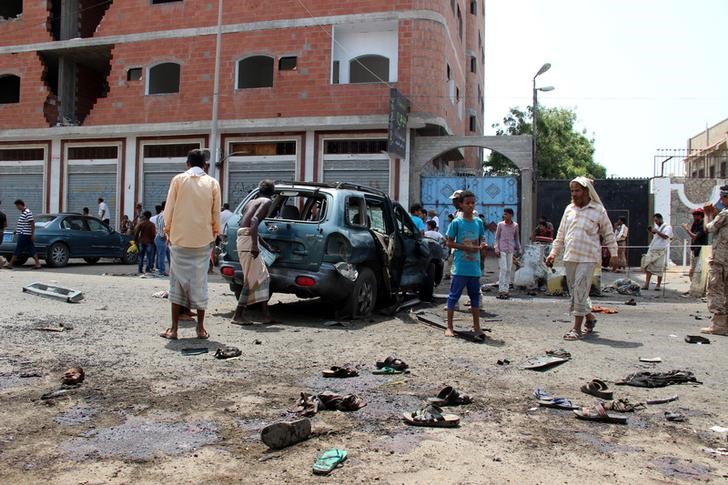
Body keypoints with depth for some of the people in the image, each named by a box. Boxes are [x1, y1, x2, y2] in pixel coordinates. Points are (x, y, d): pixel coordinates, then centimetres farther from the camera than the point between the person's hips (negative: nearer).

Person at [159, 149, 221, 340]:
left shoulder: (178, 179, 0)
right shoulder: (212, 183, 3)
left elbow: (169, 208, 1)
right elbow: (216, 213, 6)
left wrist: (168, 231, 13)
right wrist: (215, 233, 19)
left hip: (179, 238, -1)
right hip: (203, 240, 1)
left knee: (177, 281, 5)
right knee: (200, 281, 7)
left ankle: (174, 329, 5)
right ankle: (201, 328, 9)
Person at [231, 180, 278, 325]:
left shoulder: (252, 202, 24)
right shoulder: (267, 202, -1)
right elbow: (254, 220, -19)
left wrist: (268, 247, 35)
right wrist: (254, 245, -25)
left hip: (242, 236, 9)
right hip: (248, 239, -9)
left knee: (263, 277, 12)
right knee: (253, 279, -4)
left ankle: (266, 315, 12)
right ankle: (238, 316, -3)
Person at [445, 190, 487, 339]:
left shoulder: (478, 222, 8)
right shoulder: (456, 222, -5)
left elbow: (481, 240, 17)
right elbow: (449, 243, -5)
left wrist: (481, 246, -7)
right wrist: (466, 247, -16)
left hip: (475, 267, 5)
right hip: (460, 267, -4)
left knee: (475, 296, 10)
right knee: (454, 296, 2)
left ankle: (476, 327, 19)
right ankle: (449, 327, 10)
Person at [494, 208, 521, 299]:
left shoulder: (515, 225, 5)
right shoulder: (500, 224, -1)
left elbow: (517, 238, 14)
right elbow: (497, 237, 3)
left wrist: (519, 250, 13)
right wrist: (497, 249, -6)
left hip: (510, 250, 3)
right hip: (502, 250, -3)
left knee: (508, 270, 4)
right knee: (503, 269, -9)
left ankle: (506, 290, 10)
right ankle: (502, 290, -7)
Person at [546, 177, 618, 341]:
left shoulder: (598, 211, 0)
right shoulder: (569, 209, 11)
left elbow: (608, 234, 7)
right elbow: (561, 234, 16)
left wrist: (613, 255, 6)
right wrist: (554, 252, 10)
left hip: (588, 258, -5)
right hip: (570, 257, 5)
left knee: (580, 290, -11)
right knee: (574, 291, 10)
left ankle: (577, 328, -6)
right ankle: (590, 318, 31)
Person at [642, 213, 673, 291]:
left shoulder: (667, 227, -2)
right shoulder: (656, 226, 20)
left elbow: (665, 236, -18)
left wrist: (656, 231, -21)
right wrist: (650, 232, 10)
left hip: (661, 250, -6)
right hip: (652, 249, 6)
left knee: (659, 268, -3)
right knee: (648, 265, -3)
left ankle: (658, 285, 6)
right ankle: (646, 284, -3)